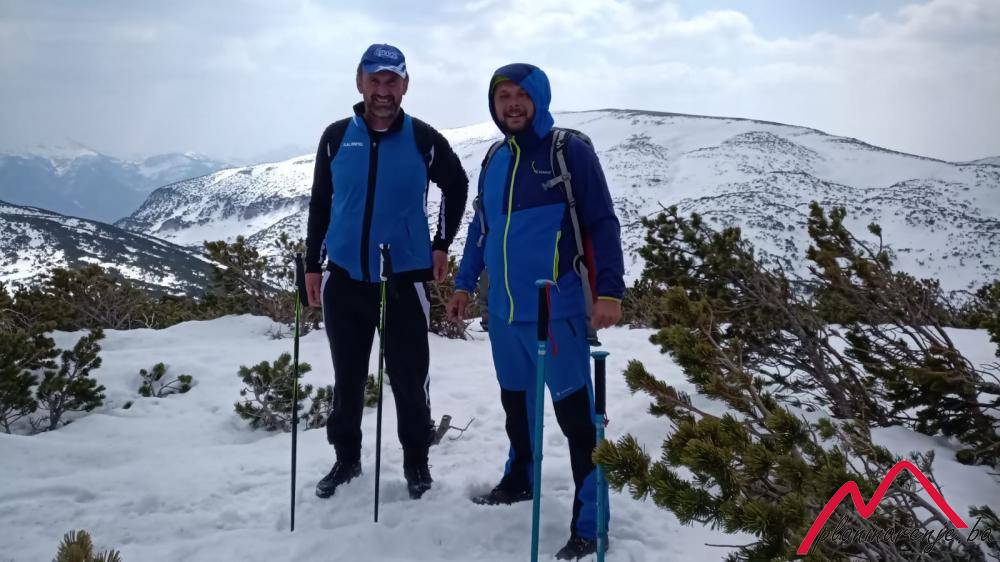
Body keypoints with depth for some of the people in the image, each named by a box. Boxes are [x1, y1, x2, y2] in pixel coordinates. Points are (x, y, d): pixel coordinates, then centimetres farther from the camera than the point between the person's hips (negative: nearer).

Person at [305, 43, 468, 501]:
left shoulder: (423, 139, -4)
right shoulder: (337, 137, 1)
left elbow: (457, 187, 12)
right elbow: (320, 203, 10)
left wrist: (442, 245, 7)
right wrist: (313, 264, 9)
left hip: (405, 279, -2)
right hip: (345, 279, 2)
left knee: (409, 379, 4)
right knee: (348, 378, 13)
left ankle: (416, 460, 22)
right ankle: (346, 458, 28)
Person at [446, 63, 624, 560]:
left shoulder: (570, 151, -8)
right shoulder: (494, 160, 11)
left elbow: (602, 224, -10)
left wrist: (610, 292, -17)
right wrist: (464, 284, 20)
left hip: (556, 310, -6)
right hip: (503, 310, 7)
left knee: (574, 412, -4)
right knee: (515, 400, 20)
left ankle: (589, 522, 3)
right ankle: (518, 480, 40)